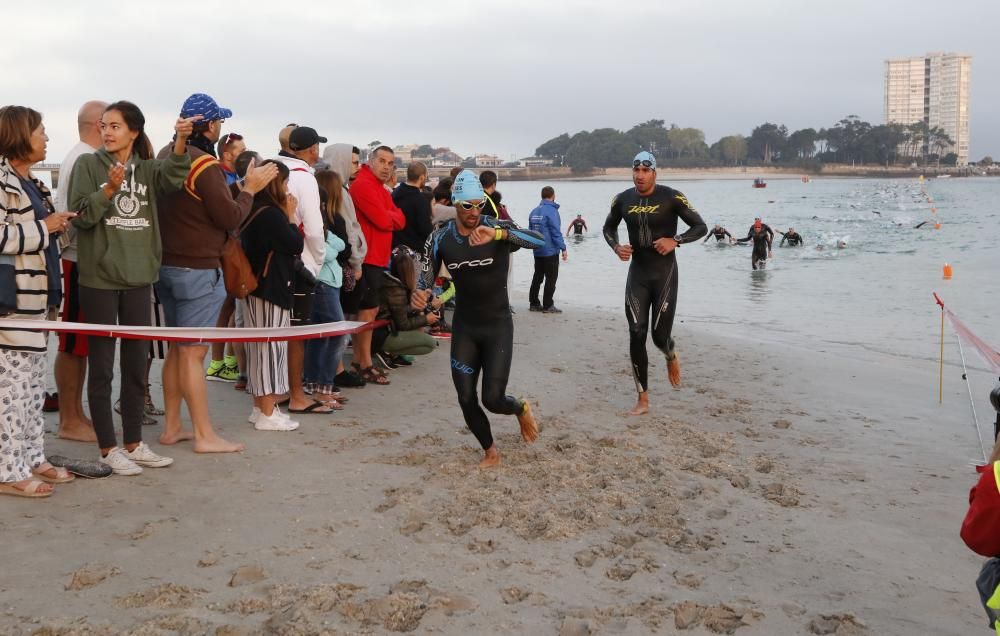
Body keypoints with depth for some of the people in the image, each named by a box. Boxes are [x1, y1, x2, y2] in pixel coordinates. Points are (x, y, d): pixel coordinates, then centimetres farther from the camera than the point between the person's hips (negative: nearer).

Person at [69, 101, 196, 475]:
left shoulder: (147, 169, 7)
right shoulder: (88, 165, -1)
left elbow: (174, 176, -14)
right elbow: (81, 216, -8)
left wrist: (181, 141, -31)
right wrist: (109, 189, -23)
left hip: (138, 278, 4)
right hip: (99, 279, -4)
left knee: (137, 365, 11)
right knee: (102, 367, 2)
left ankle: (134, 443, 22)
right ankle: (108, 448, 10)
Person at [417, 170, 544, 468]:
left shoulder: (497, 228, -13)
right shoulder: (440, 239, -5)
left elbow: (540, 240, -29)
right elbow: (426, 282, 0)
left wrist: (498, 234, -44)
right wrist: (419, 297, -24)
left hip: (498, 325, -3)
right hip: (464, 326, 3)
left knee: (493, 399, -9)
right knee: (466, 400, 3)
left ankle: (521, 409, 28)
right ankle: (490, 451, 29)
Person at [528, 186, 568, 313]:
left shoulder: (534, 211, 8)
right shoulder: (551, 211, -14)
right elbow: (556, 232, -17)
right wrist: (563, 248, -14)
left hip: (537, 252, 7)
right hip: (550, 252, -7)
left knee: (537, 277, 14)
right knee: (551, 279, -1)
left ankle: (534, 303, 16)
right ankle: (548, 306, -1)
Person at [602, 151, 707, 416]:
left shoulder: (671, 197, -11)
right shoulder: (623, 200, 1)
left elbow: (700, 227, -6)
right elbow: (609, 227, 19)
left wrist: (675, 240, -23)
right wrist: (616, 247, -3)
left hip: (664, 273, -3)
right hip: (637, 274, 3)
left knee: (661, 335, -4)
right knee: (636, 336, -2)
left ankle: (672, 358, 37)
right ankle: (643, 399, 7)